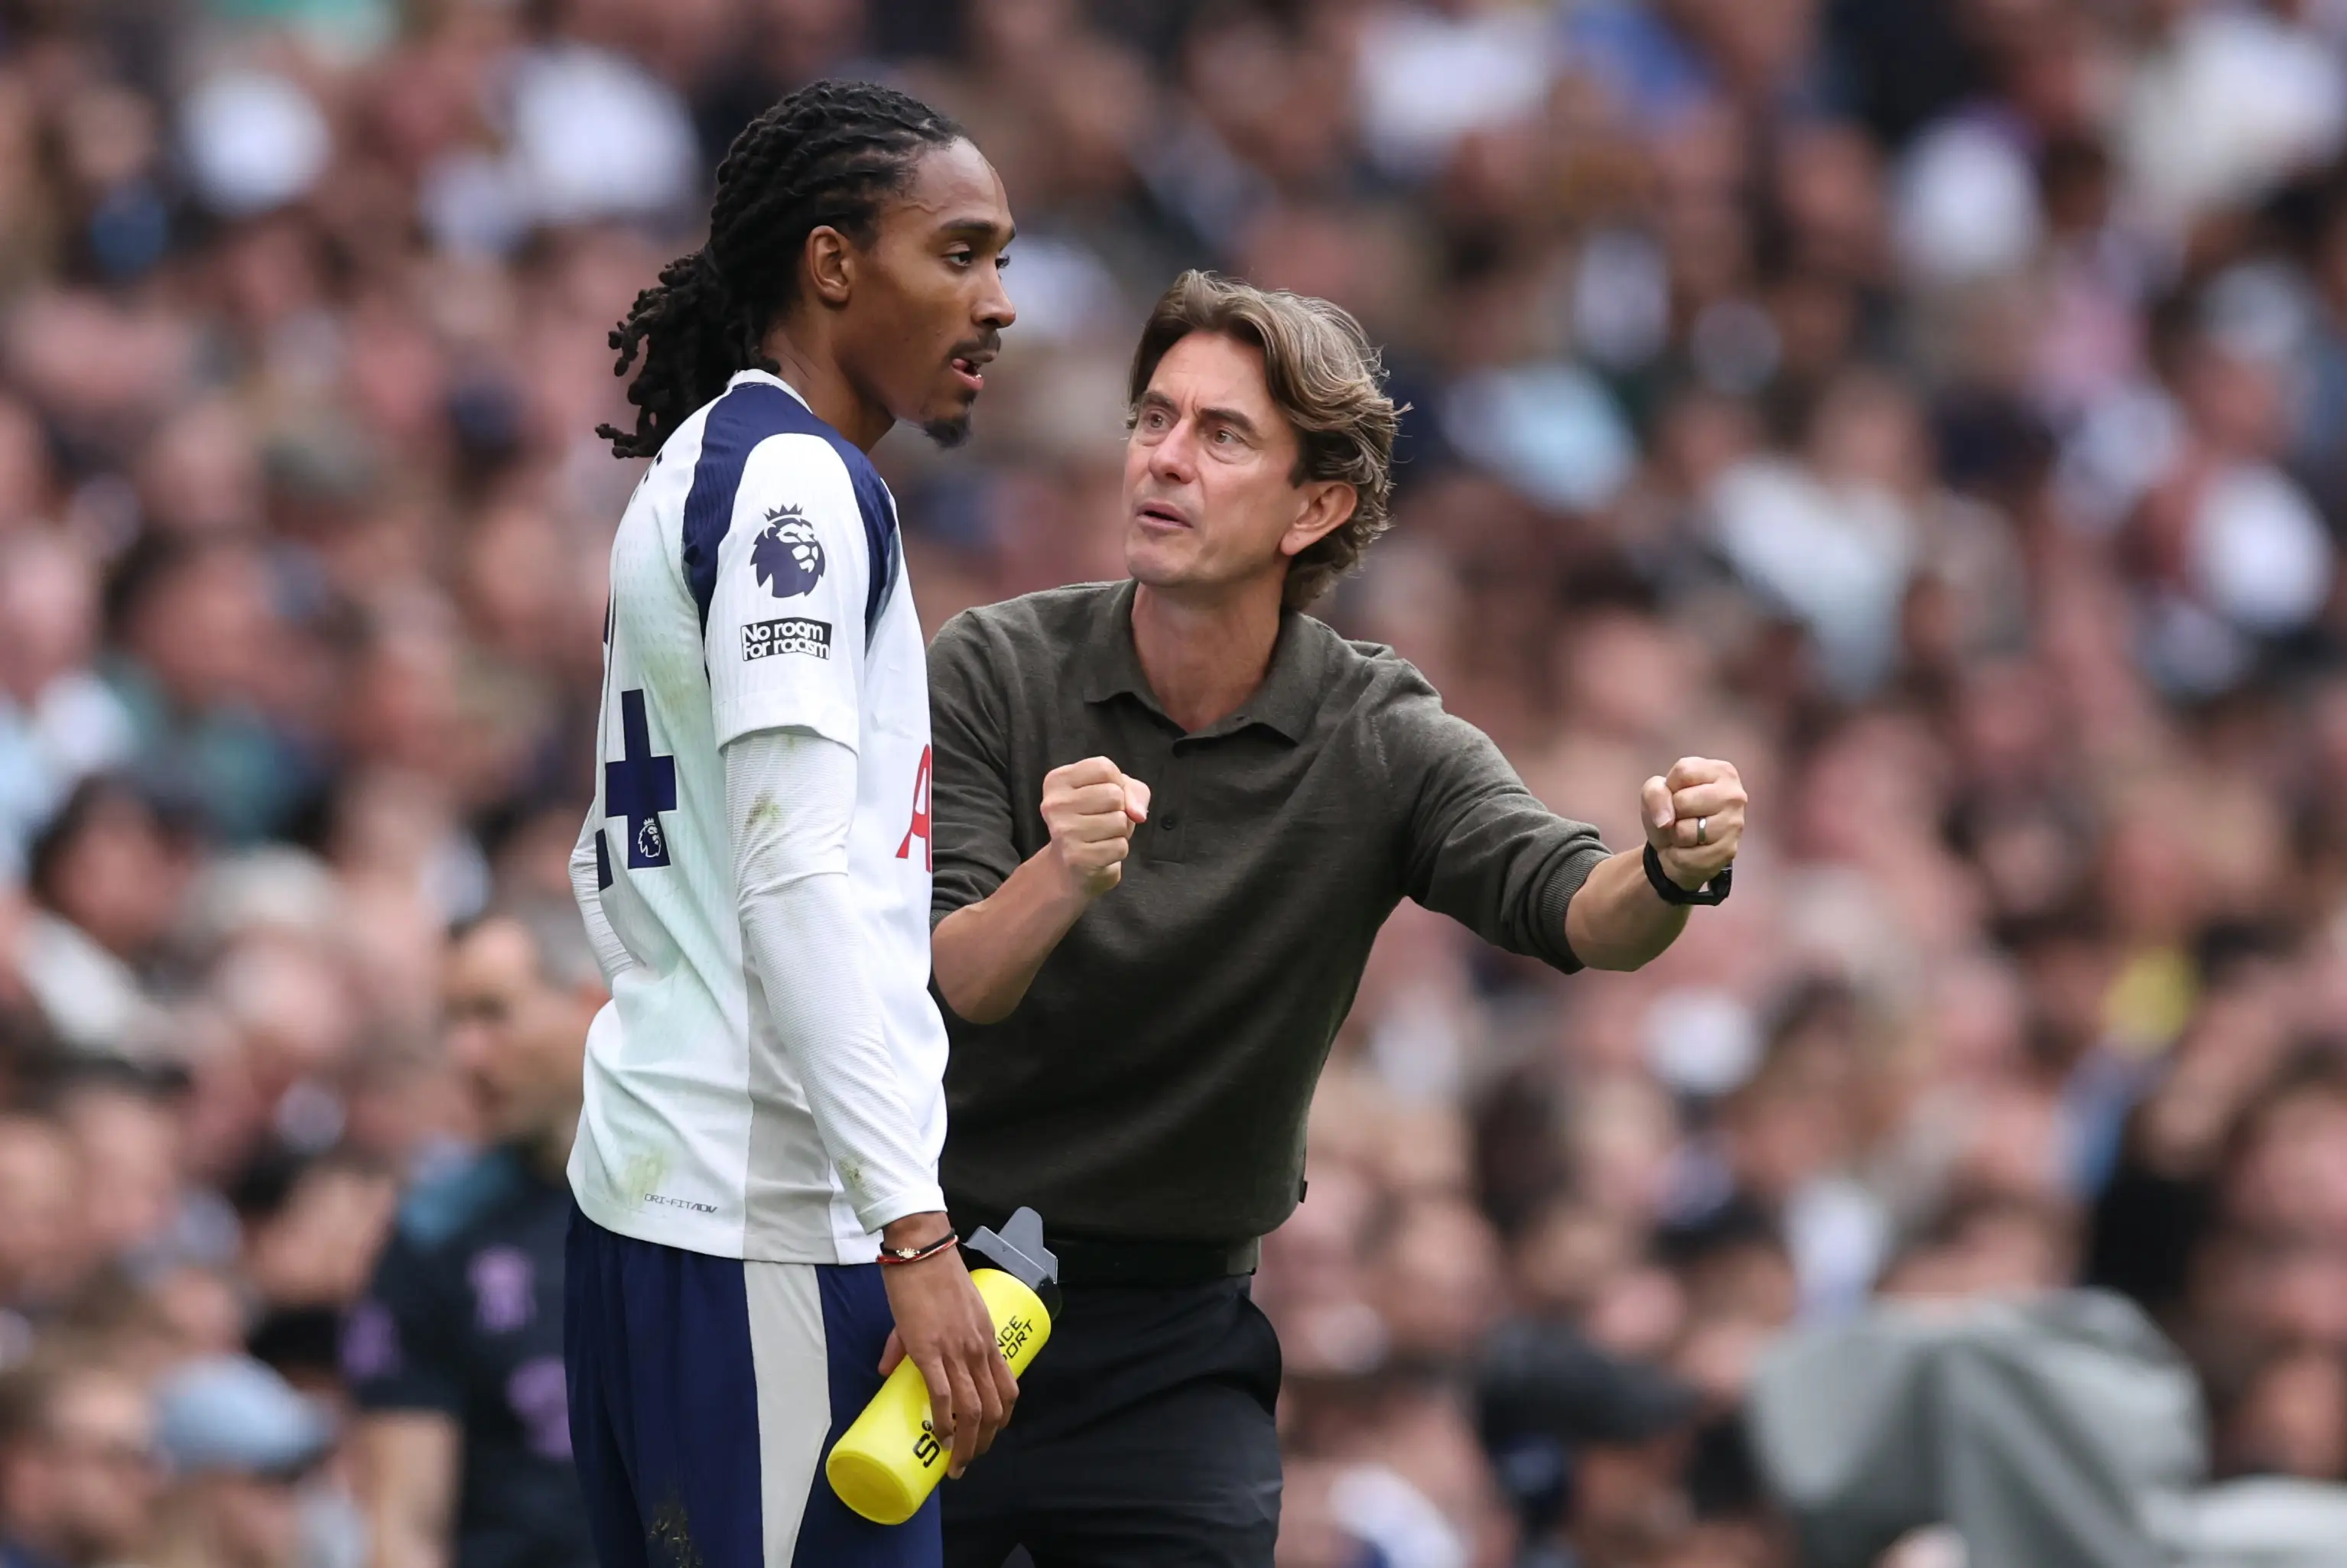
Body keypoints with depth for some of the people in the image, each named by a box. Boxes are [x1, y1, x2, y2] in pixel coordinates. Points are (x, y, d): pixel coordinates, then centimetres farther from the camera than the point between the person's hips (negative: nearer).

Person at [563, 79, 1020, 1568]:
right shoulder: (802, 479, -10)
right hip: (772, 1219, -10)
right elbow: (799, 876, -19)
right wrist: (913, 1233, -22)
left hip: (647, 1181, 10)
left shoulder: (695, 474, 20)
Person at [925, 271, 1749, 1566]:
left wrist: (1670, 875, -45)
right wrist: (1059, 880, -39)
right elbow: (946, 986, -17)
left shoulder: (1380, 742, -6)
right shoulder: (993, 671, -8)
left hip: (1172, 1332, 1)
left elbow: (1570, 907, -21)